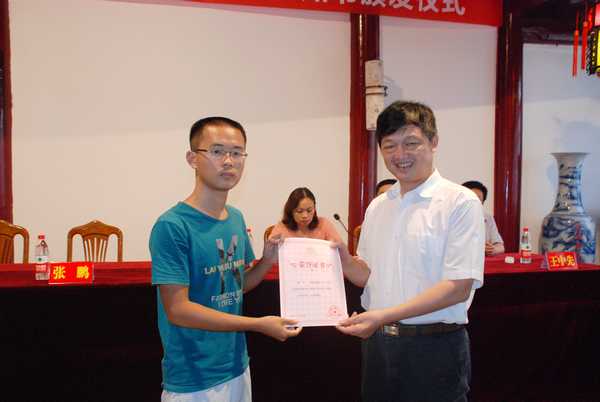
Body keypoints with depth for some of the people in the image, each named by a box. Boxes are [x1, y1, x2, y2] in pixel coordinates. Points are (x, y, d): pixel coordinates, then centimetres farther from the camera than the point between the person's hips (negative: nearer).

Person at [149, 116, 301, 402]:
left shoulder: (236, 219, 3)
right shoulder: (172, 226, -20)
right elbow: (177, 309, -21)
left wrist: (268, 259, -8)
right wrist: (259, 324, -22)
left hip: (237, 368, 7)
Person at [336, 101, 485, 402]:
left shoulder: (460, 202, -11)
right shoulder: (376, 206, 7)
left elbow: (458, 287, -17)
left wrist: (384, 315, -23)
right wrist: (342, 257, -7)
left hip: (434, 345, -5)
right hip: (376, 341, 5)